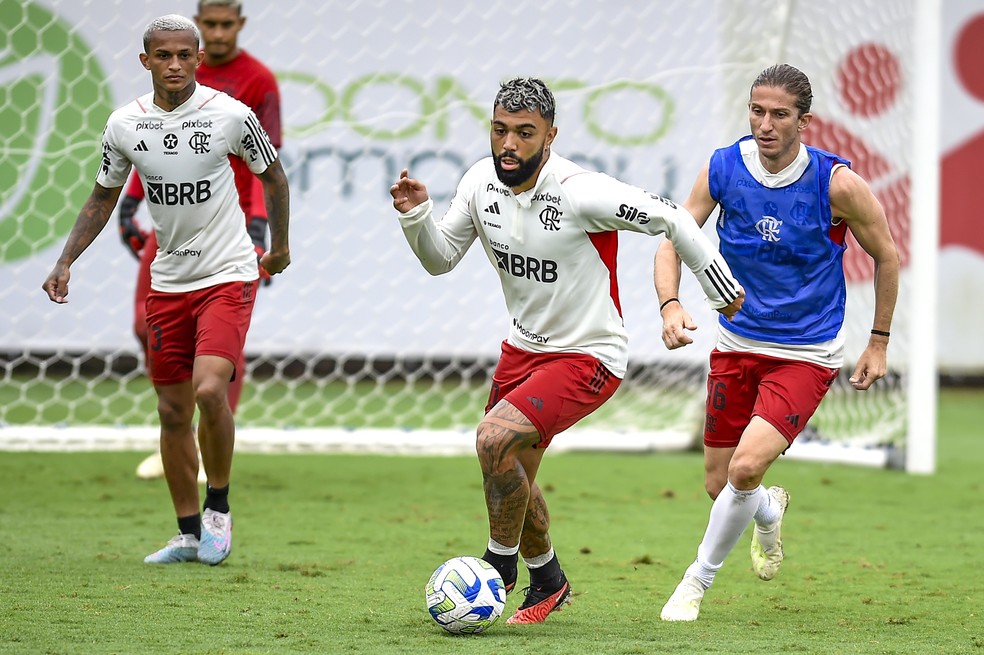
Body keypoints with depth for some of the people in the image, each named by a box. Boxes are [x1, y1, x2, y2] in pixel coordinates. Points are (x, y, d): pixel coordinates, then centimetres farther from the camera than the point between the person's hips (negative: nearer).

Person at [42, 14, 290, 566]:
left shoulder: (231, 115, -10)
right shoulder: (124, 125, -2)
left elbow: (273, 175, 7)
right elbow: (104, 196, 13)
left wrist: (280, 246, 16)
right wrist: (66, 262, 6)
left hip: (228, 276, -4)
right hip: (168, 280, 4)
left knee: (210, 390, -21)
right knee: (173, 411, 7)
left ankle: (219, 506, 1)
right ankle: (189, 535, 19)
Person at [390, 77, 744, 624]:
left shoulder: (582, 193, -26)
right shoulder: (481, 182, -7)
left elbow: (671, 219, -16)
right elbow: (441, 259, 5)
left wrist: (724, 290, -8)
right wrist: (416, 215, -15)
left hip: (589, 356, -7)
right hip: (524, 347, 7)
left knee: (495, 438, -25)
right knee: (512, 476, 17)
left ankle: (501, 563, -2)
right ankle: (548, 581, 43)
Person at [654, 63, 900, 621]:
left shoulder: (837, 183, -16)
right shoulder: (723, 169, -8)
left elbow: (886, 255, -1)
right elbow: (673, 240, -1)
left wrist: (880, 343, 4)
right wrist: (671, 304, -21)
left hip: (806, 354, -4)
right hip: (737, 344, 4)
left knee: (747, 467, -22)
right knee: (719, 486, 8)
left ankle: (699, 580, 1)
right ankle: (770, 512, 46)